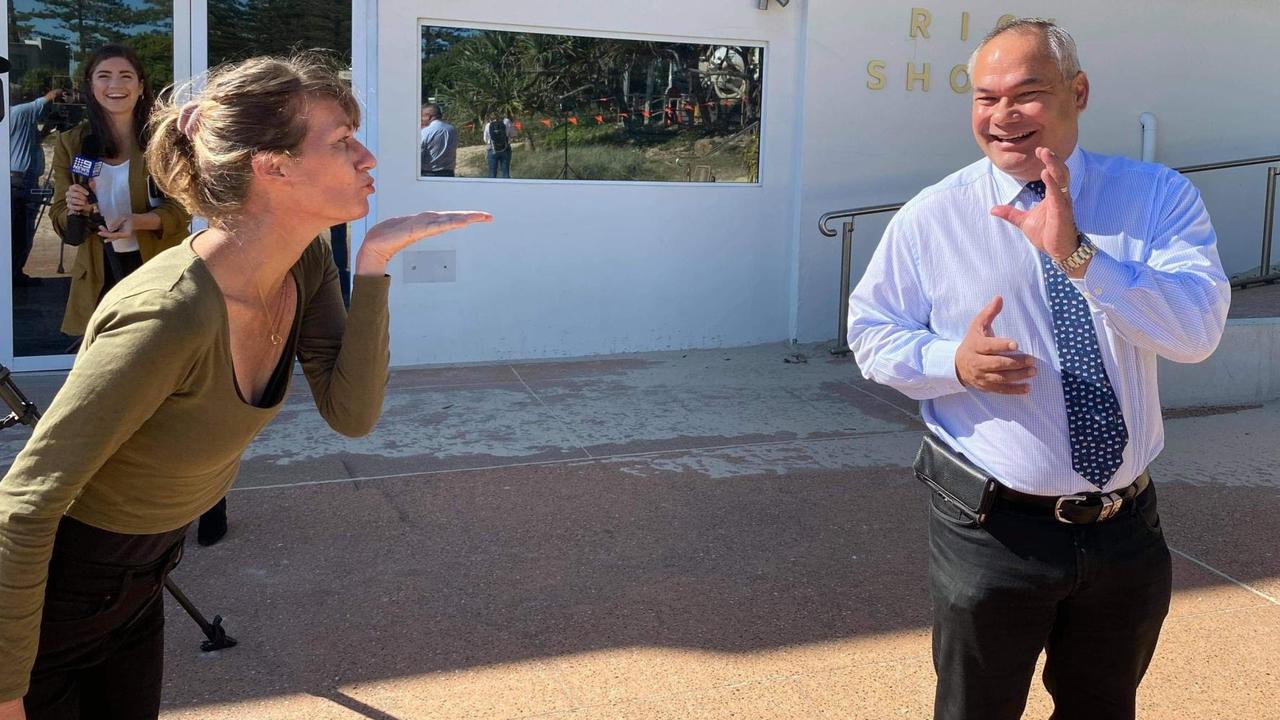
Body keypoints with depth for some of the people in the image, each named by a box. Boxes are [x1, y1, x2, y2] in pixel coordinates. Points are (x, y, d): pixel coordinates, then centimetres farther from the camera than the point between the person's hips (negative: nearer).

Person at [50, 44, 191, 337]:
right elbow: (59, 218, 5)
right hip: (99, 275, 2)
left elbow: (183, 209, -7)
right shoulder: (70, 143, 3)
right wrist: (74, 210, -19)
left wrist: (138, 221, -25)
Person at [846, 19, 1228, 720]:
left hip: (1127, 526, 2)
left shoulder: (1158, 198, -6)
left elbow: (1197, 332, -20)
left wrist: (1078, 254, -33)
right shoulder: (931, 218, -7)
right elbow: (870, 332, -1)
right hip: (993, 529, -2)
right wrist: (953, 361, -21)